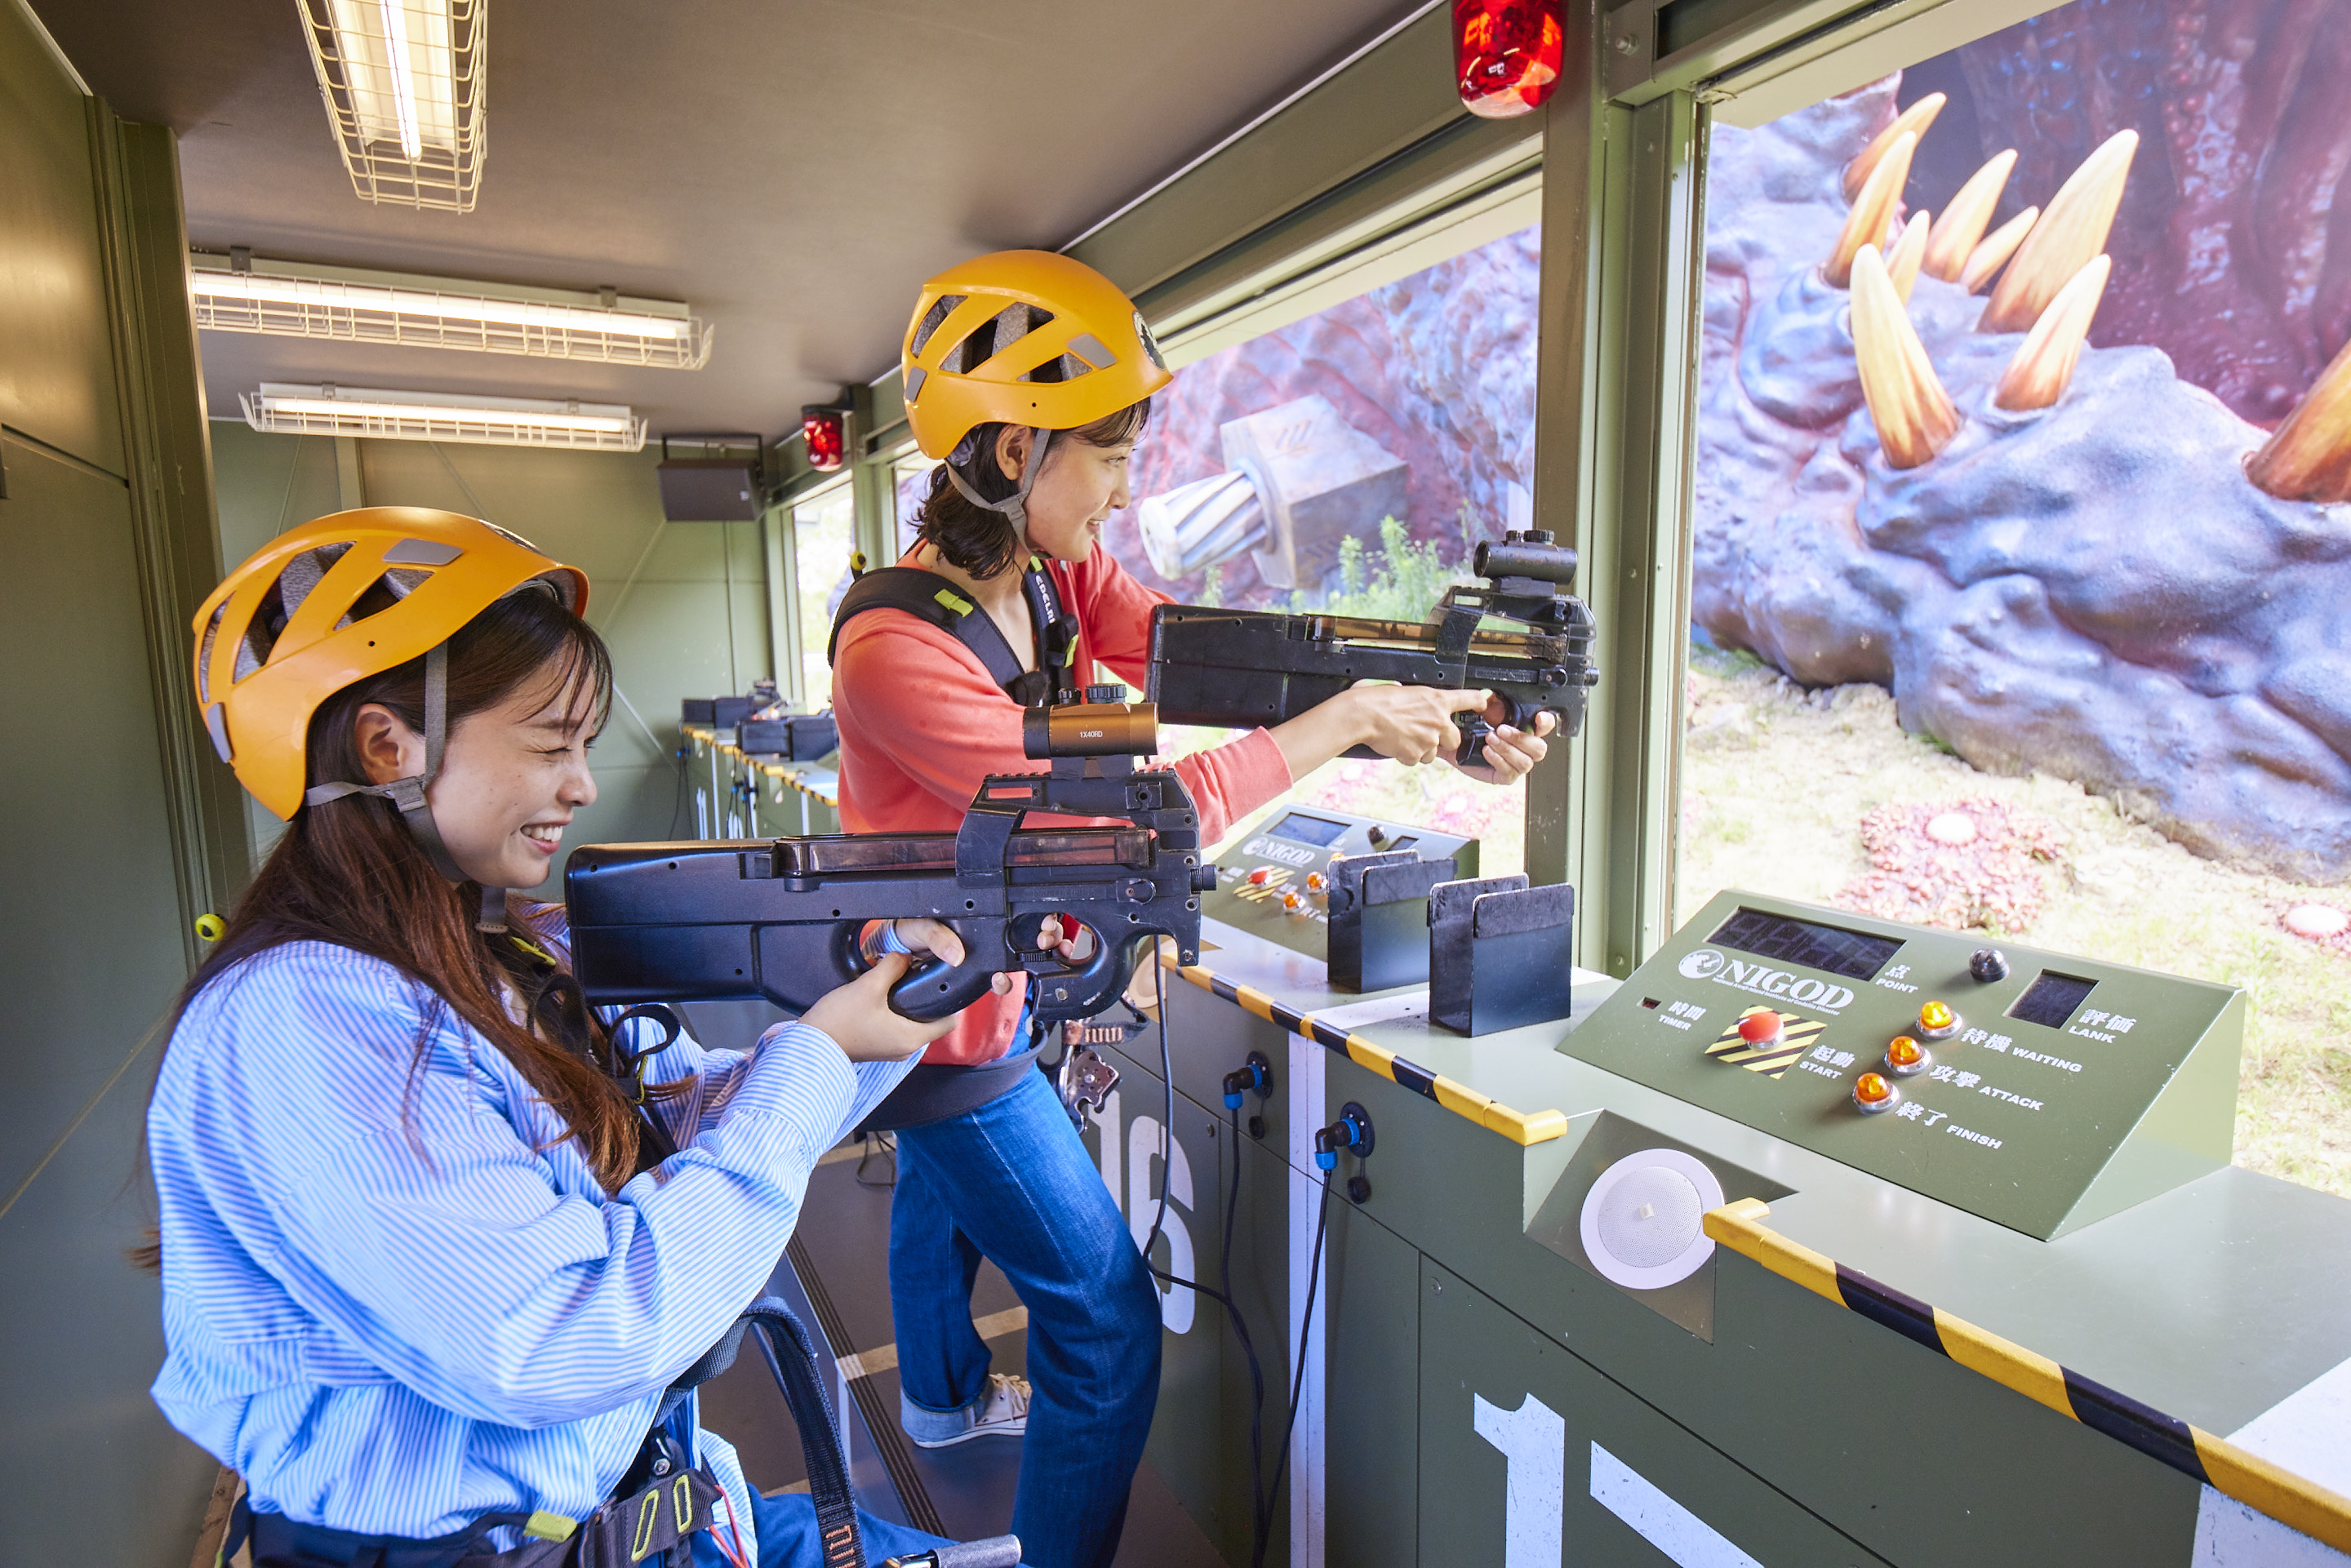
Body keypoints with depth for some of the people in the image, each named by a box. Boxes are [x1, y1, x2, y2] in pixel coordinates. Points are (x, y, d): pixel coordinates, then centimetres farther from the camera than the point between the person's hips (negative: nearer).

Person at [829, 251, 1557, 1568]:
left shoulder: (1061, 570, -8)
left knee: (945, 1190, 33)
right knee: (1107, 1322, 0)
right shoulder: (898, 649, -33)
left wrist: (1446, 729, -27)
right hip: (942, 1022, -9)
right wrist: (1351, 719, -32)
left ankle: (944, 1398, 62)